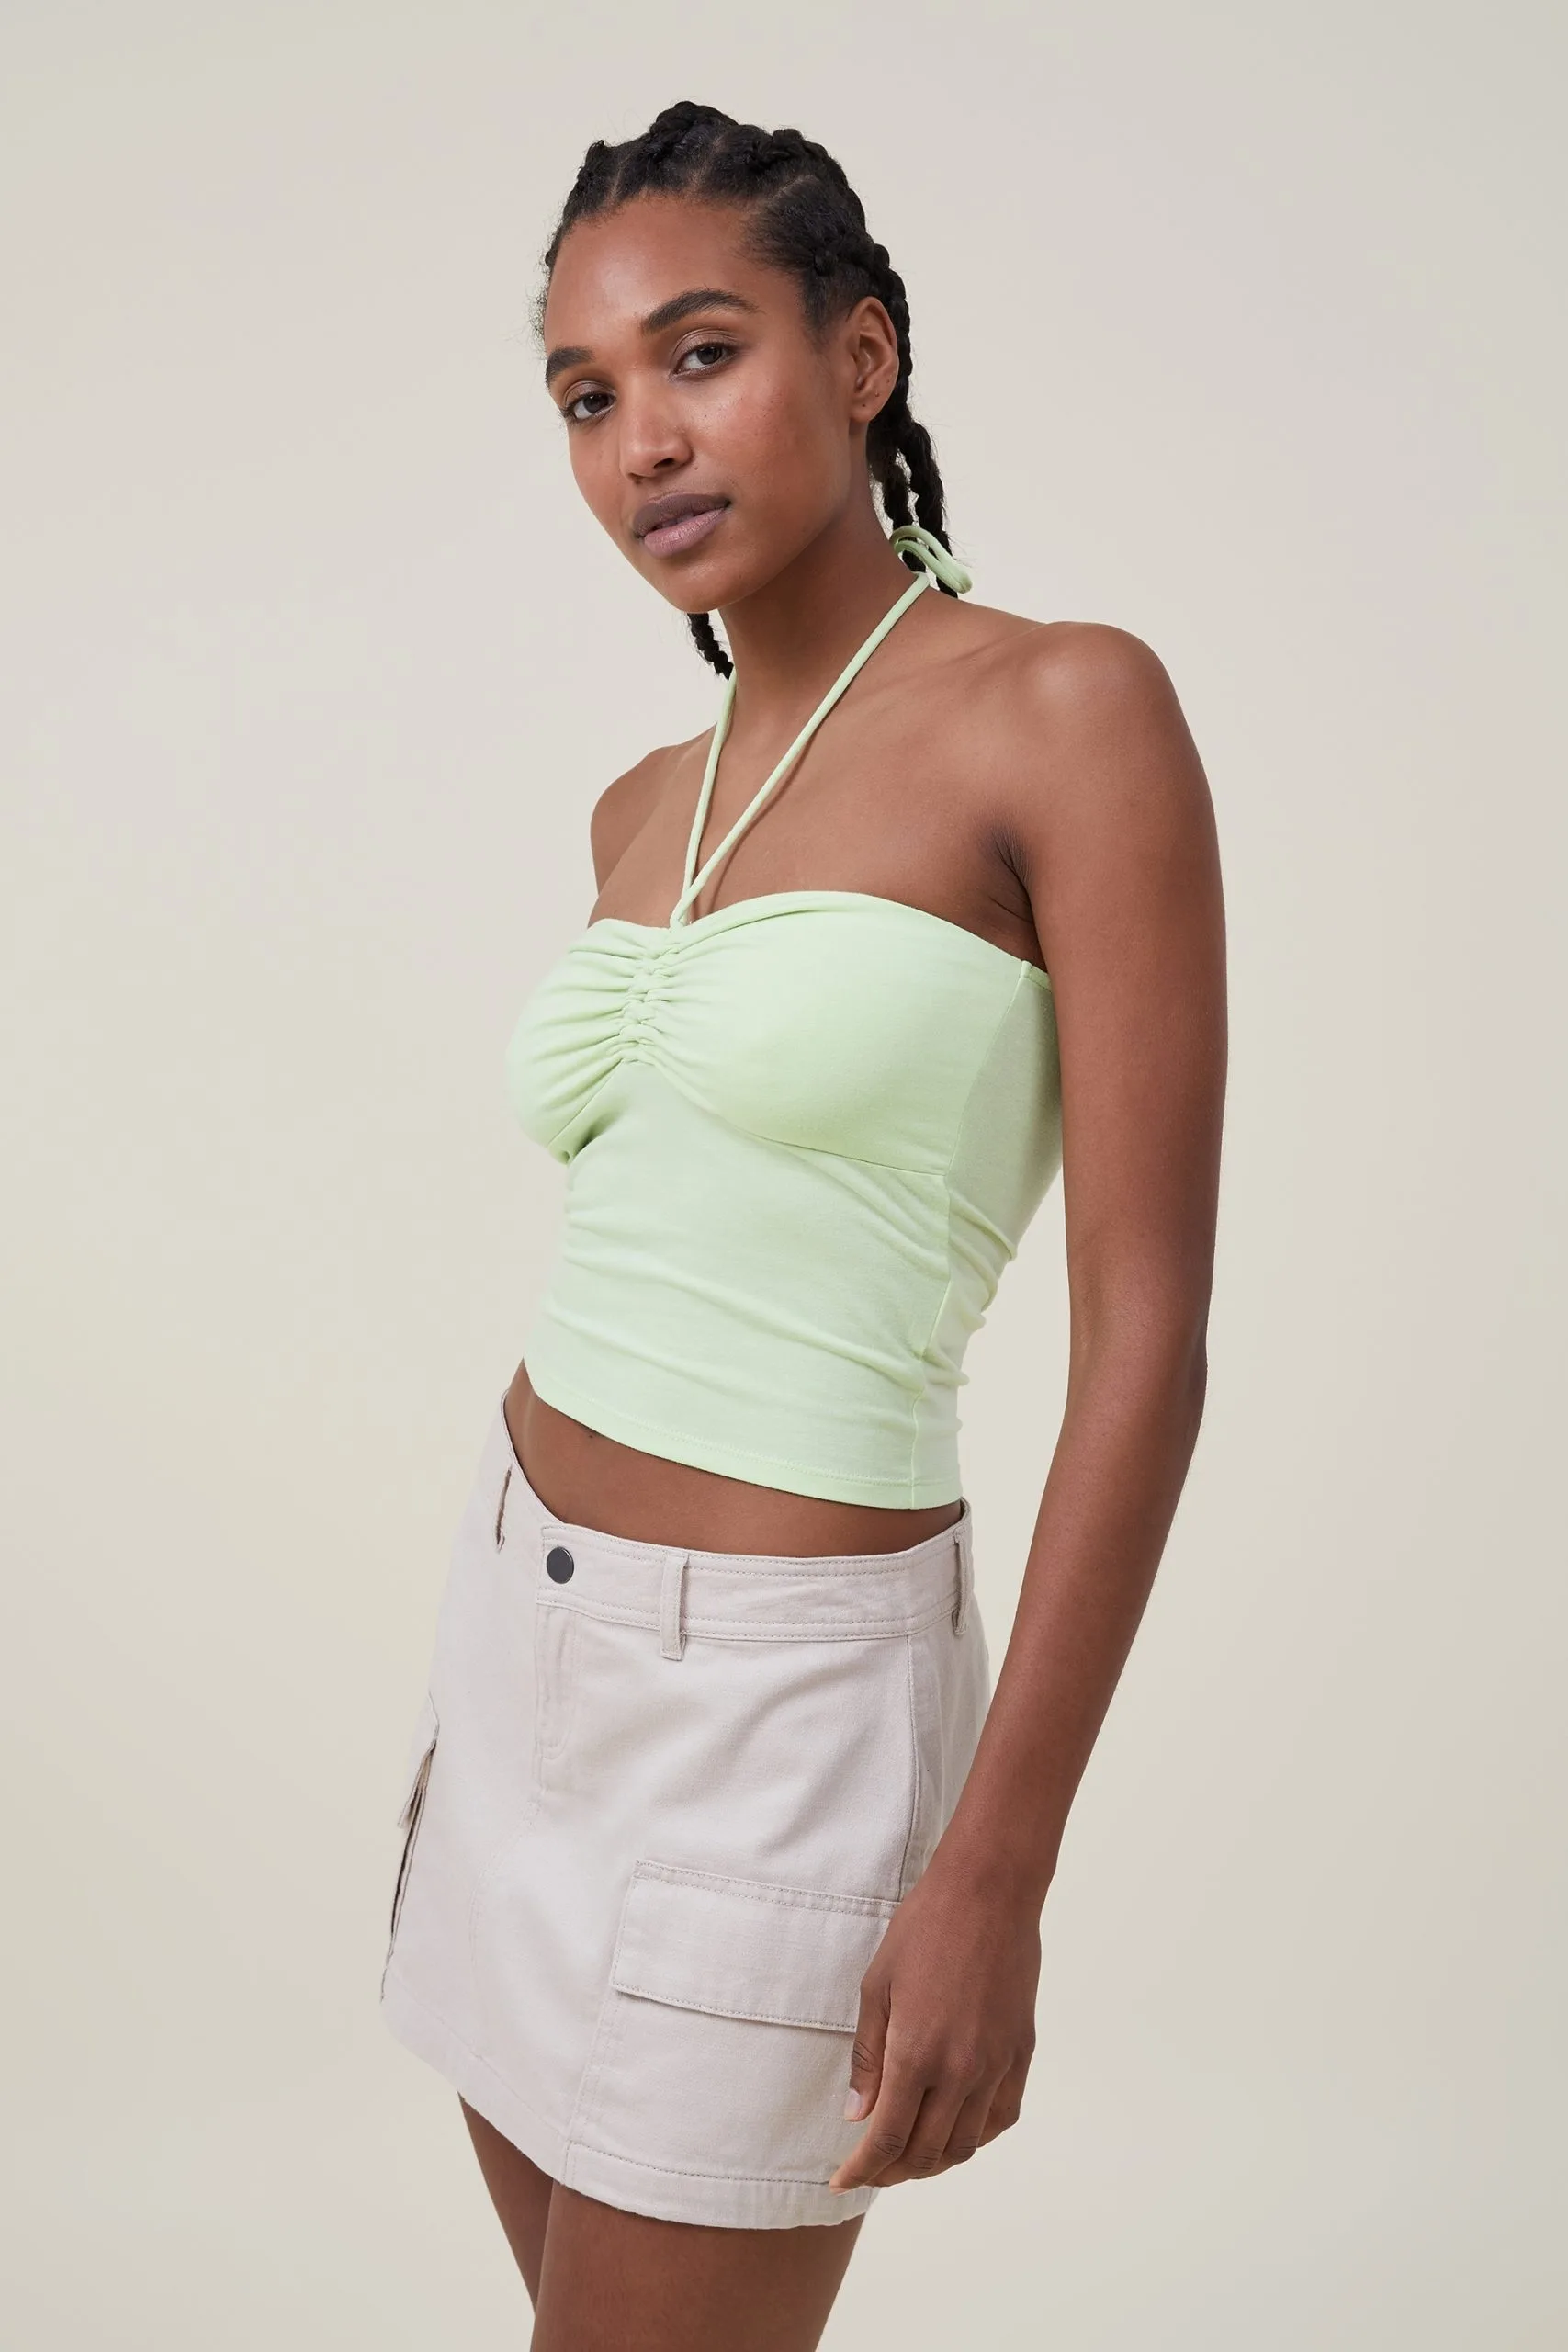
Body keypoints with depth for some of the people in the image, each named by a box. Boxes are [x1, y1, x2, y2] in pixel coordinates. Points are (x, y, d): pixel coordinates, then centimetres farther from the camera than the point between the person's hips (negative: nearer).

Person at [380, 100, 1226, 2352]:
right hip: (524, 1616, 7)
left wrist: (998, 1866, -18)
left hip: (775, 1698, -7)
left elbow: (1148, 1333, -16)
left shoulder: (1067, 712, -13)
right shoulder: (640, 809, 8)